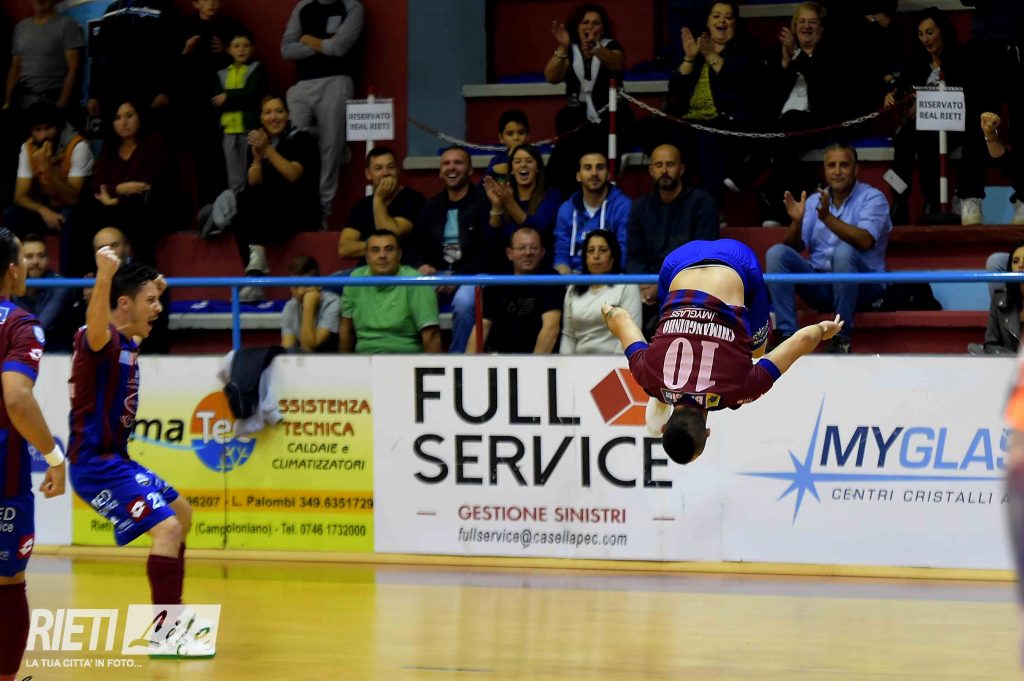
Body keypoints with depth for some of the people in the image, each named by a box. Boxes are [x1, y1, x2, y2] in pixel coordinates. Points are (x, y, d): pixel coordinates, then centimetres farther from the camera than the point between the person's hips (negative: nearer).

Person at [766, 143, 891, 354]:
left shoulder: (872, 198, -3)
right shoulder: (814, 201, 11)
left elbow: (865, 241, -22)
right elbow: (793, 246, 4)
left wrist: (827, 218, -31)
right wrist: (796, 221, -17)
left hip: (860, 288, -4)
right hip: (820, 287, 4)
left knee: (844, 252, -35)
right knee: (776, 253, -16)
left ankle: (842, 338, -27)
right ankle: (788, 335, -22)